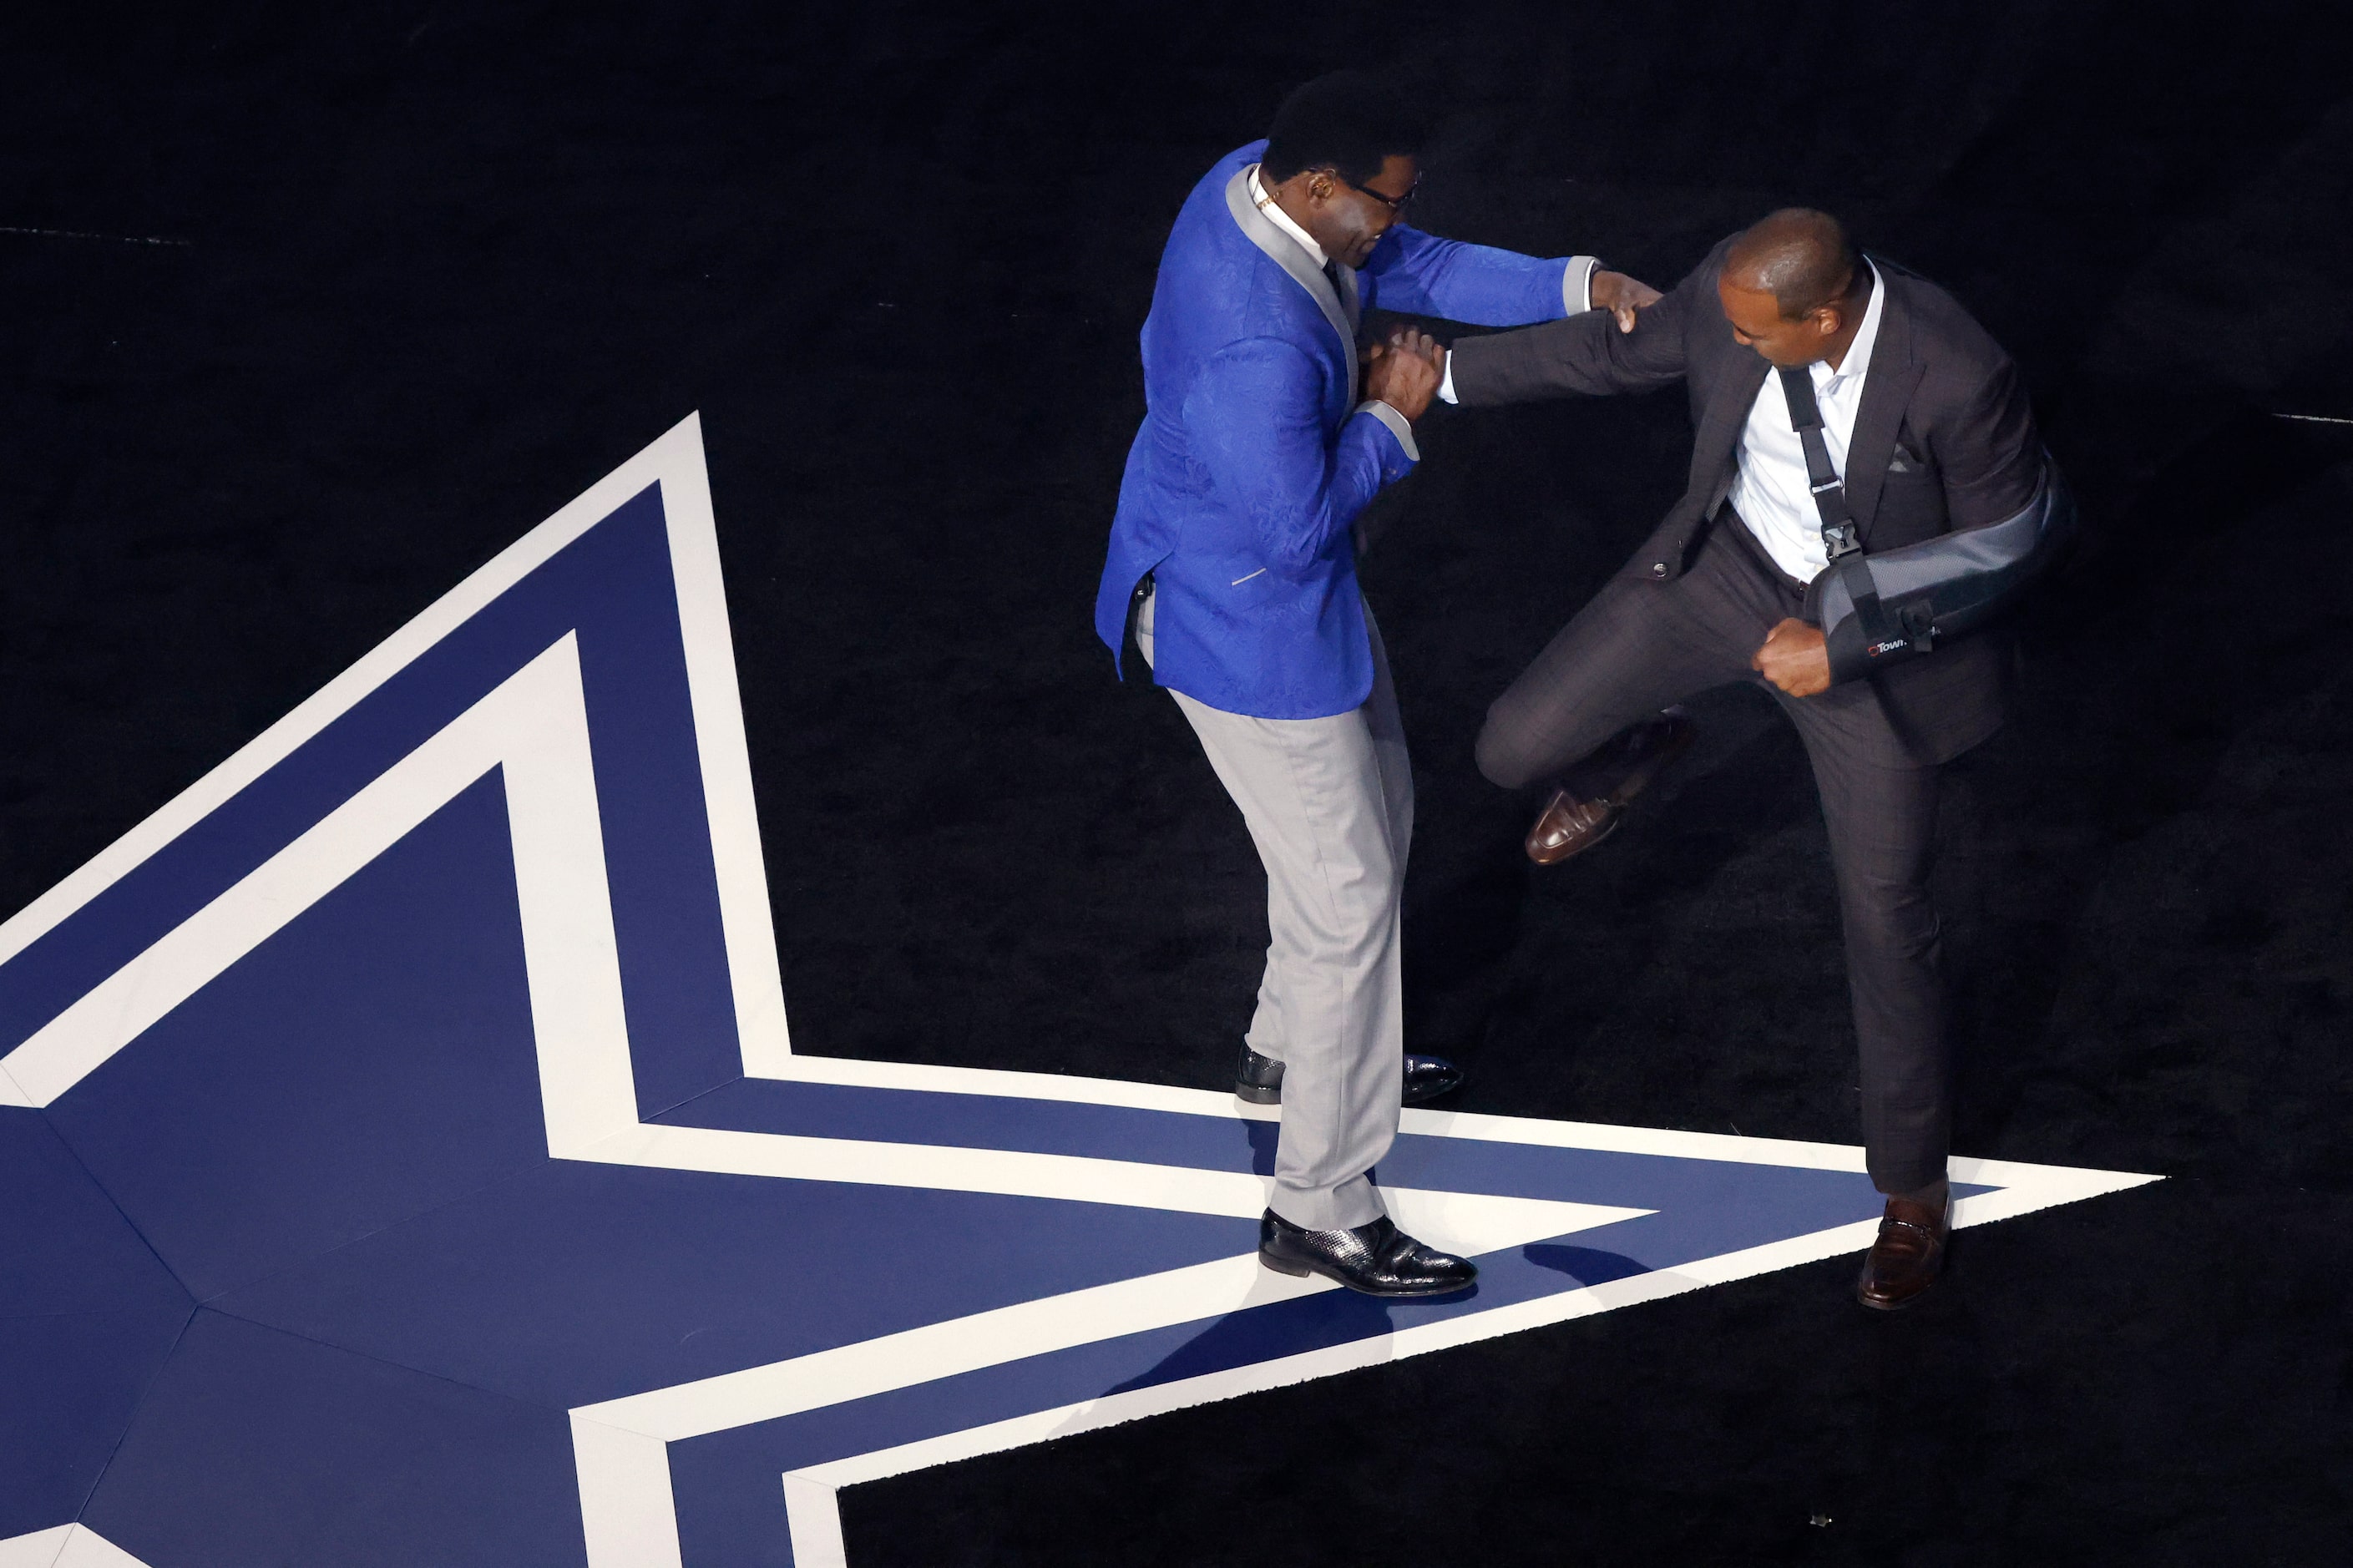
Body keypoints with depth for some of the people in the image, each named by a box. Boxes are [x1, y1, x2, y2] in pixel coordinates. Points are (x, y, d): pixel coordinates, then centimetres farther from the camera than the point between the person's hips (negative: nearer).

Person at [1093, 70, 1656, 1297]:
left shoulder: (1255, 184, -10)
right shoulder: (1254, 346, -39)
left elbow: (1414, 268, 5)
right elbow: (1300, 525, -28)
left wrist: (1577, 285, -3)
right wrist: (1390, 418, -15)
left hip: (1285, 582, 10)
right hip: (1247, 625, -10)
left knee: (1377, 804, 29)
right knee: (1346, 900, 0)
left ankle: (1294, 1048, 52)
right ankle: (1319, 1210, 12)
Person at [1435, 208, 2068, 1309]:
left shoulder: (1954, 379, -36)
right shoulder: (1729, 286, -22)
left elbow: (2016, 536, -22)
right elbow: (1621, 352, -2)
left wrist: (1847, 641, -25)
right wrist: (1441, 376, 0)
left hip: (1879, 627, -4)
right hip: (1728, 564, 4)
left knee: (1885, 917, 8)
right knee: (1518, 748, -3)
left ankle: (1914, 1190, 30)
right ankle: (1639, 752, 37)